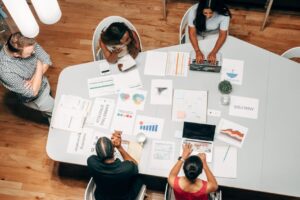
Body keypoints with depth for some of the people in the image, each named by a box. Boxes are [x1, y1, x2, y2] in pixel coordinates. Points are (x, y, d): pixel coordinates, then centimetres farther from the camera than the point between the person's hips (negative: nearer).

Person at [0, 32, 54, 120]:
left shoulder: (27, 44, -27)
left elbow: (47, 60, -15)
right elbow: (32, 92, -33)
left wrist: (33, 79, -29)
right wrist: (39, 66, -30)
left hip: (44, 83, 5)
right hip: (35, 98, -5)